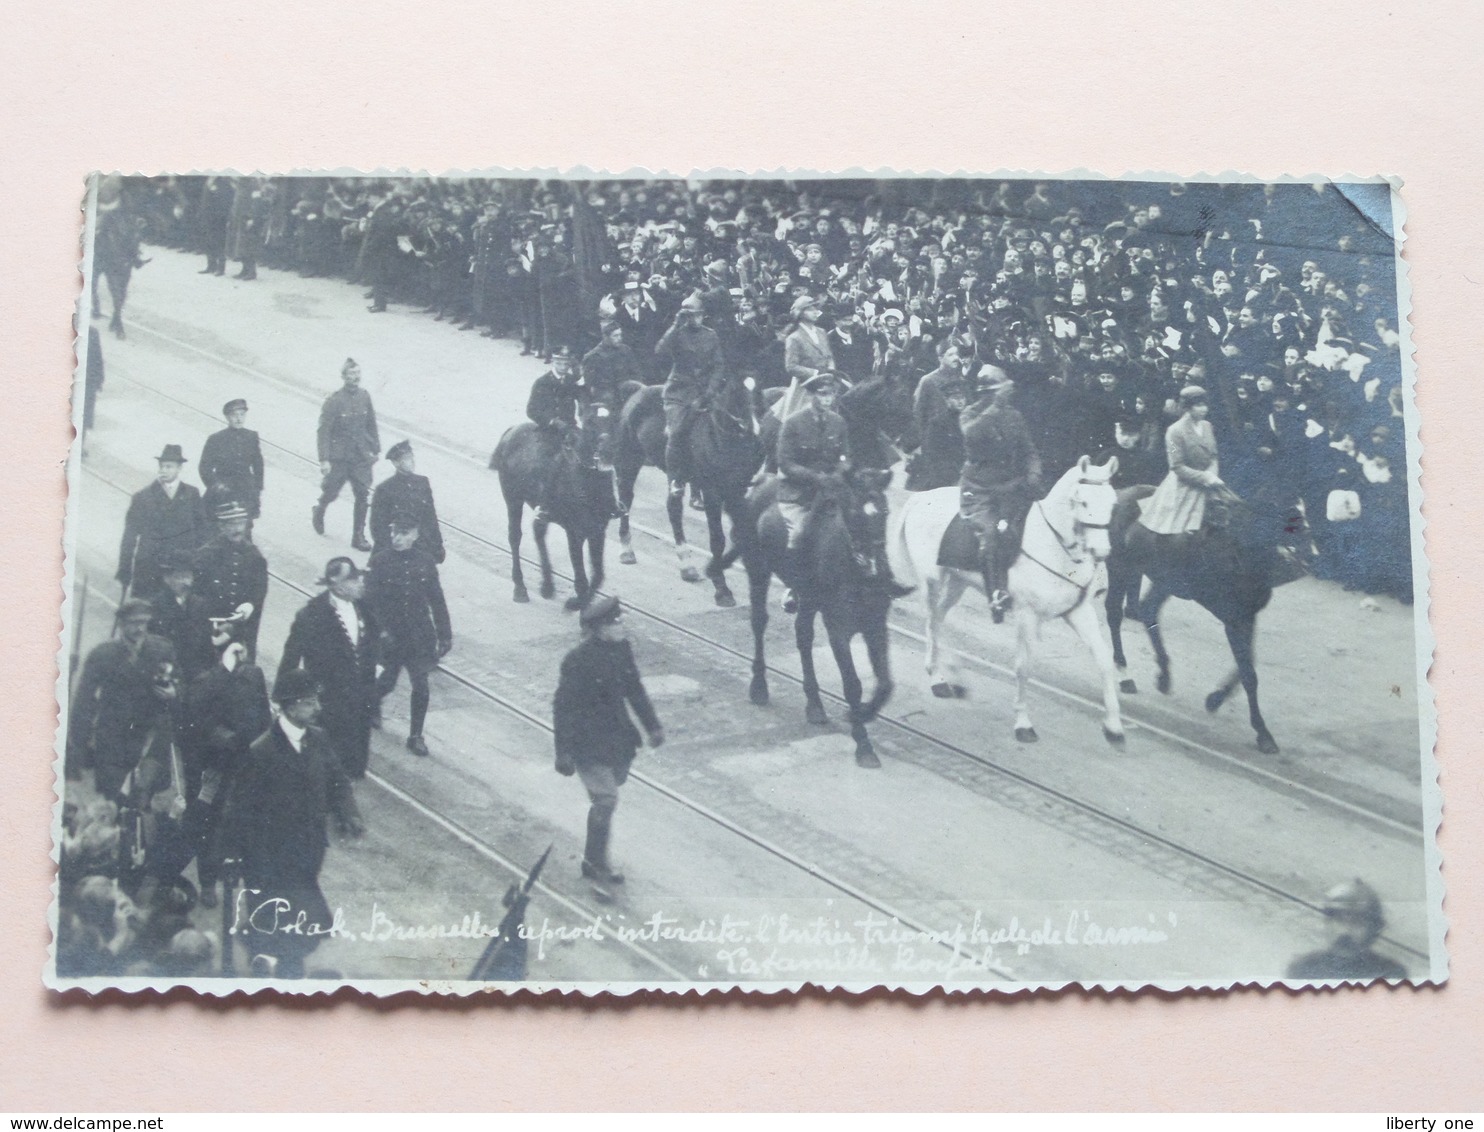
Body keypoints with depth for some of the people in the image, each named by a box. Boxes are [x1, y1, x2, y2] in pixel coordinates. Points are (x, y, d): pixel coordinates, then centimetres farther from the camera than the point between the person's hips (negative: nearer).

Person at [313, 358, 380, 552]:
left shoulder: (364, 396, 0)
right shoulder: (334, 400, -14)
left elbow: (371, 425, 12)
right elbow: (324, 431, -13)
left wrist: (375, 449, 14)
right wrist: (324, 459, -16)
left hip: (362, 456, 4)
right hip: (339, 457, -4)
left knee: (363, 496, 0)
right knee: (331, 492, 10)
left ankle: (359, 536, 9)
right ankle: (318, 512, 44)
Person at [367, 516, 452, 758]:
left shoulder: (425, 561, -3)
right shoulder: (380, 561, -9)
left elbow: (436, 599, 3)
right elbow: (371, 599, -10)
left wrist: (445, 634, 5)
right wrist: (379, 629, -21)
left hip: (419, 634, 1)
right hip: (390, 634, -1)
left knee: (420, 684, 1)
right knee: (389, 680, 11)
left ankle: (416, 736, 15)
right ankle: (372, 702, 47)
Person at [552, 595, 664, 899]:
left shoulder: (622, 649, -1)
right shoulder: (578, 661, -21)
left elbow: (634, 688, 14)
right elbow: (563, 707, -16)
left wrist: (652, 725, 15)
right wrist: (564, 753, -16)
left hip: (618, 741, 7)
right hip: (589, 745, -7)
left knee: (605, 800, 16)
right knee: (606, 800, -12)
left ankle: (595, 860, 33)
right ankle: (597, 866, 4)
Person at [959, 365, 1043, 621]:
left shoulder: (1014, 415, 11)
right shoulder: (970, 414, 1)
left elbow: (1028, 450, 15)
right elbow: (971, 433, -23)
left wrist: (1033, 473, -4)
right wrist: (995, 406, -24)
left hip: (1011, 483, 3)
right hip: (978, 487, -3)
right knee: (990, 531, -26)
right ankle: (996, 594, -20)